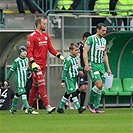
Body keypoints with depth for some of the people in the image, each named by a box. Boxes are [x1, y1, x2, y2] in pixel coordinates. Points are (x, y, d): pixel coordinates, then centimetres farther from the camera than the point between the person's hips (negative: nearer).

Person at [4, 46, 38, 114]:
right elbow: (11, 70, -10)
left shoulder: (26, 59, 8)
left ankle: (12, 109, 26)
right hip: (18, 80, -8)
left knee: (17, 94, 15)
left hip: (24, 80, 8)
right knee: (23, 93, -16)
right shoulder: (17, 61, -13)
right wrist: (6, 80, -10)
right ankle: (28, 109, -25)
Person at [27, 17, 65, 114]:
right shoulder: (32, 37, -8)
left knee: (35, 86, 11)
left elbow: (50, 48, 16)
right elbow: (29, 51, -12)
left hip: (43, 65, 8)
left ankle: (29, 107, 18)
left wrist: (59, 56, 3)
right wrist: (33, 63, -23)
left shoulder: (46, 36, 15)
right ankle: (48, 107, -18)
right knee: (42, 85, -13)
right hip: (36, 65, -8)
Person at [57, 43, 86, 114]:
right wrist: (63, 81, -18)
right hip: (68, 79, -9)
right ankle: (79, 108, -18)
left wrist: (82, 69, 9)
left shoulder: (76, 58, 9)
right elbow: (64, 70, -16)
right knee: (73, 92, -13)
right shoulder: (68, 59, -17)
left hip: (74, 78, 9)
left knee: (67, 94, 12)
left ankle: (60, 108, 21)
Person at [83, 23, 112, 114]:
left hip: (101, 65, 7)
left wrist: (108, 68, 17)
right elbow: (85, 52, -11)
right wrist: (86, 65, -20)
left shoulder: (104, 41, 15)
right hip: (93, 65, -7)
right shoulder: (91, 39, -7)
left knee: (100, 88, 2)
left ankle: (96, 108, 6)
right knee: (98, 85, -18)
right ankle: (90, 104, -2)